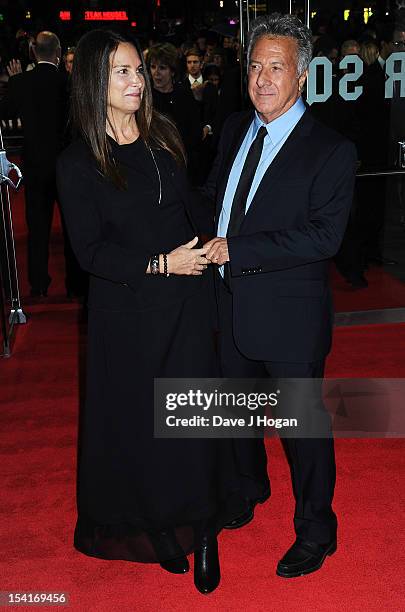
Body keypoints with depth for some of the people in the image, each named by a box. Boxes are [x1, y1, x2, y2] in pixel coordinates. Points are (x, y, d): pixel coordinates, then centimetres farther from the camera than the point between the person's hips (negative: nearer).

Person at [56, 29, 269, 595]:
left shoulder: (164, 138, 6)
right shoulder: (78, 163, -8)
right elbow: (90, 252, -10)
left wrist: (201, 256, 1)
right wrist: (162, 263, -17)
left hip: (186, 301, 3)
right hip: (128, 313, -3)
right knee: (139, 422, 9)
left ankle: (202, 530, 22)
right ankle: (156, 529, 31)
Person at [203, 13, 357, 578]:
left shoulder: (331, 151, -14)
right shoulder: (234, 129, 6)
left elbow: (323, 236, -23)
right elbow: (212, 192, 17)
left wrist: (235, 249, -26)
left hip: (289, 317, -6)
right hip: (232, 303, 7)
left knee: (303, 423, 9)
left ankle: (315, 531, 32)